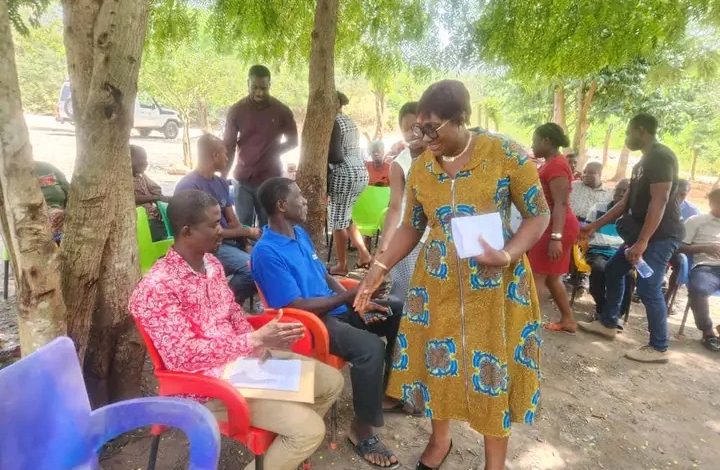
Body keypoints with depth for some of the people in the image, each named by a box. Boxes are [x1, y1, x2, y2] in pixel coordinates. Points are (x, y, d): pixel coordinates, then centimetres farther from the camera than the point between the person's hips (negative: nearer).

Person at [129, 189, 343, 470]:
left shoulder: (212, 263, 5)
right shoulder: (156, 287, -21)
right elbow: (185, 355, -25)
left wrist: (261, 346, -4)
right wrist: (257, 340, -28)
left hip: (244, 358, 9)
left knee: (331, 382, 9)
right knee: (309, 428, -19)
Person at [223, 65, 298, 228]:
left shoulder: (282, 111, -2)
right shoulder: (236, 110, -2)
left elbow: (293, 141, 8)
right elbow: (228, 147, -1)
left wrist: (272, 153, -5)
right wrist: (222, 177, -8)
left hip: (271, 179, 0)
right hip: (243, 179, 0)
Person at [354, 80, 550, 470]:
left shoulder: (505, 154, -12)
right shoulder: (420, 167, 0)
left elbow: (539, 214, -7)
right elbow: (411, 227, 7)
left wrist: (508, 255, -22)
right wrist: (378, 269, 0)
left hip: (494, 284, -3)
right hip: (437, 282, 4)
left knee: (493, 366, 8)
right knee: (437, 359, 13)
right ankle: (440, 438, 40)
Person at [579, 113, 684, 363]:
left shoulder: (661, 157, -16)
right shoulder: (643, 162, 16)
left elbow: (660, 202, -24)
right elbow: (626, 202, 19)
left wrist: (642, 242, -28)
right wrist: (595, 225, 19)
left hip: (660, 235, -10)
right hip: (642, 232, 10)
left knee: (648, 288, -9)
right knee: (613, 271, 15)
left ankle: (659, 348, 4)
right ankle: (607, 324, 28)